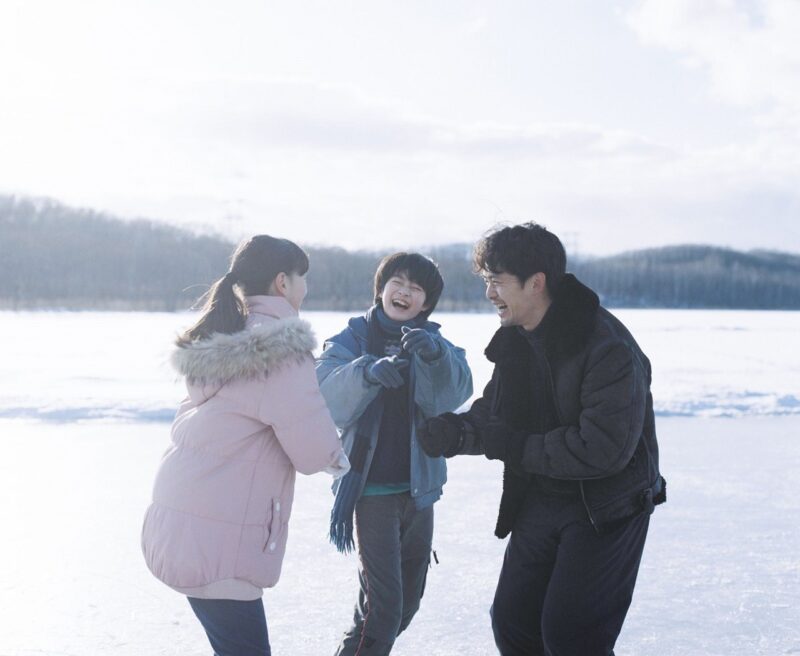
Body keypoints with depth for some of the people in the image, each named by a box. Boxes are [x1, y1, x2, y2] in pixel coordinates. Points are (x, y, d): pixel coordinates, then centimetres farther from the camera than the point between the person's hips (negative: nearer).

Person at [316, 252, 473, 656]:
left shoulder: (433, 343, 4)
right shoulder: (351, 340, -3)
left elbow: (454, 393, -16)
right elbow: (327, 398, -20)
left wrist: (435, 354, -36)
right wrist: (367, 372, -39)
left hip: (418, 487, 5)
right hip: (371, 488, -4)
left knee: (408, 599, 18)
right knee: (382, 606, -13)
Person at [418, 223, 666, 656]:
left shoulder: (608, 347, -24)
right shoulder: (515, 340, 1)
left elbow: (603, 449, -29)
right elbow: (493, 408, 10)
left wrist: (510, 446, -23)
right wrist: (456, 430, -13)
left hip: (606, 509, -7)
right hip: (539, 502, 8)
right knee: (511, 620, 10)